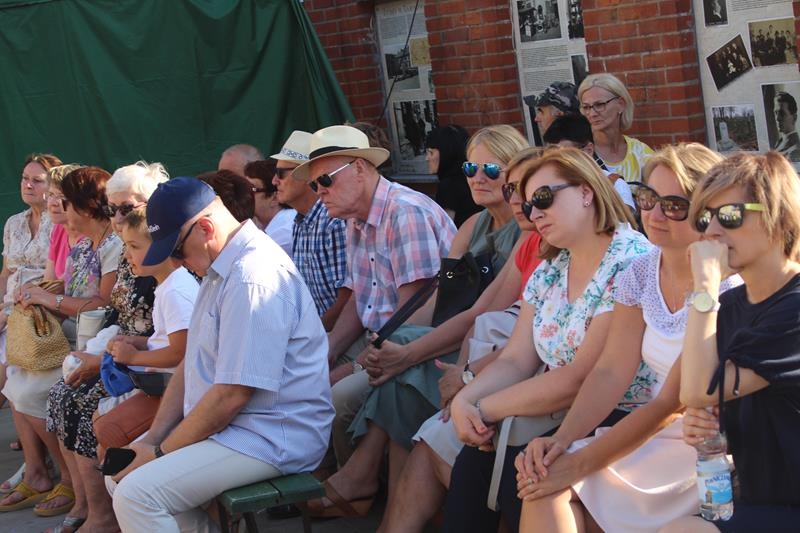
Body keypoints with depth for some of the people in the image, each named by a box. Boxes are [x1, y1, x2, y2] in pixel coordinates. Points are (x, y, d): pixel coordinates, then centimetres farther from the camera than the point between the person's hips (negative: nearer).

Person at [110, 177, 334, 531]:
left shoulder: (253, 279, -22)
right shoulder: (218, 270, 12)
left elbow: (231, 396, -23)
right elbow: (191, 363, 16)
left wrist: (160, 452, -13)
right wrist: (152, 438, 5)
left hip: (274, 437, -11)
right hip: (225, 424, 11)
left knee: (136, 495, -22)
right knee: (121, 473, 12)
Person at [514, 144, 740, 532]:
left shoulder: (725, 289, -17)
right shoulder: (640, 274, 6)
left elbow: (672, 402, -18)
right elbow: (611, 373, 1)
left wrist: (579, 464, -20)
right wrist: (561, 440, -16)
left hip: (703, 447, -6)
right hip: (653, 432, 6)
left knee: (561, 482, -24)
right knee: (543, 482, -17)